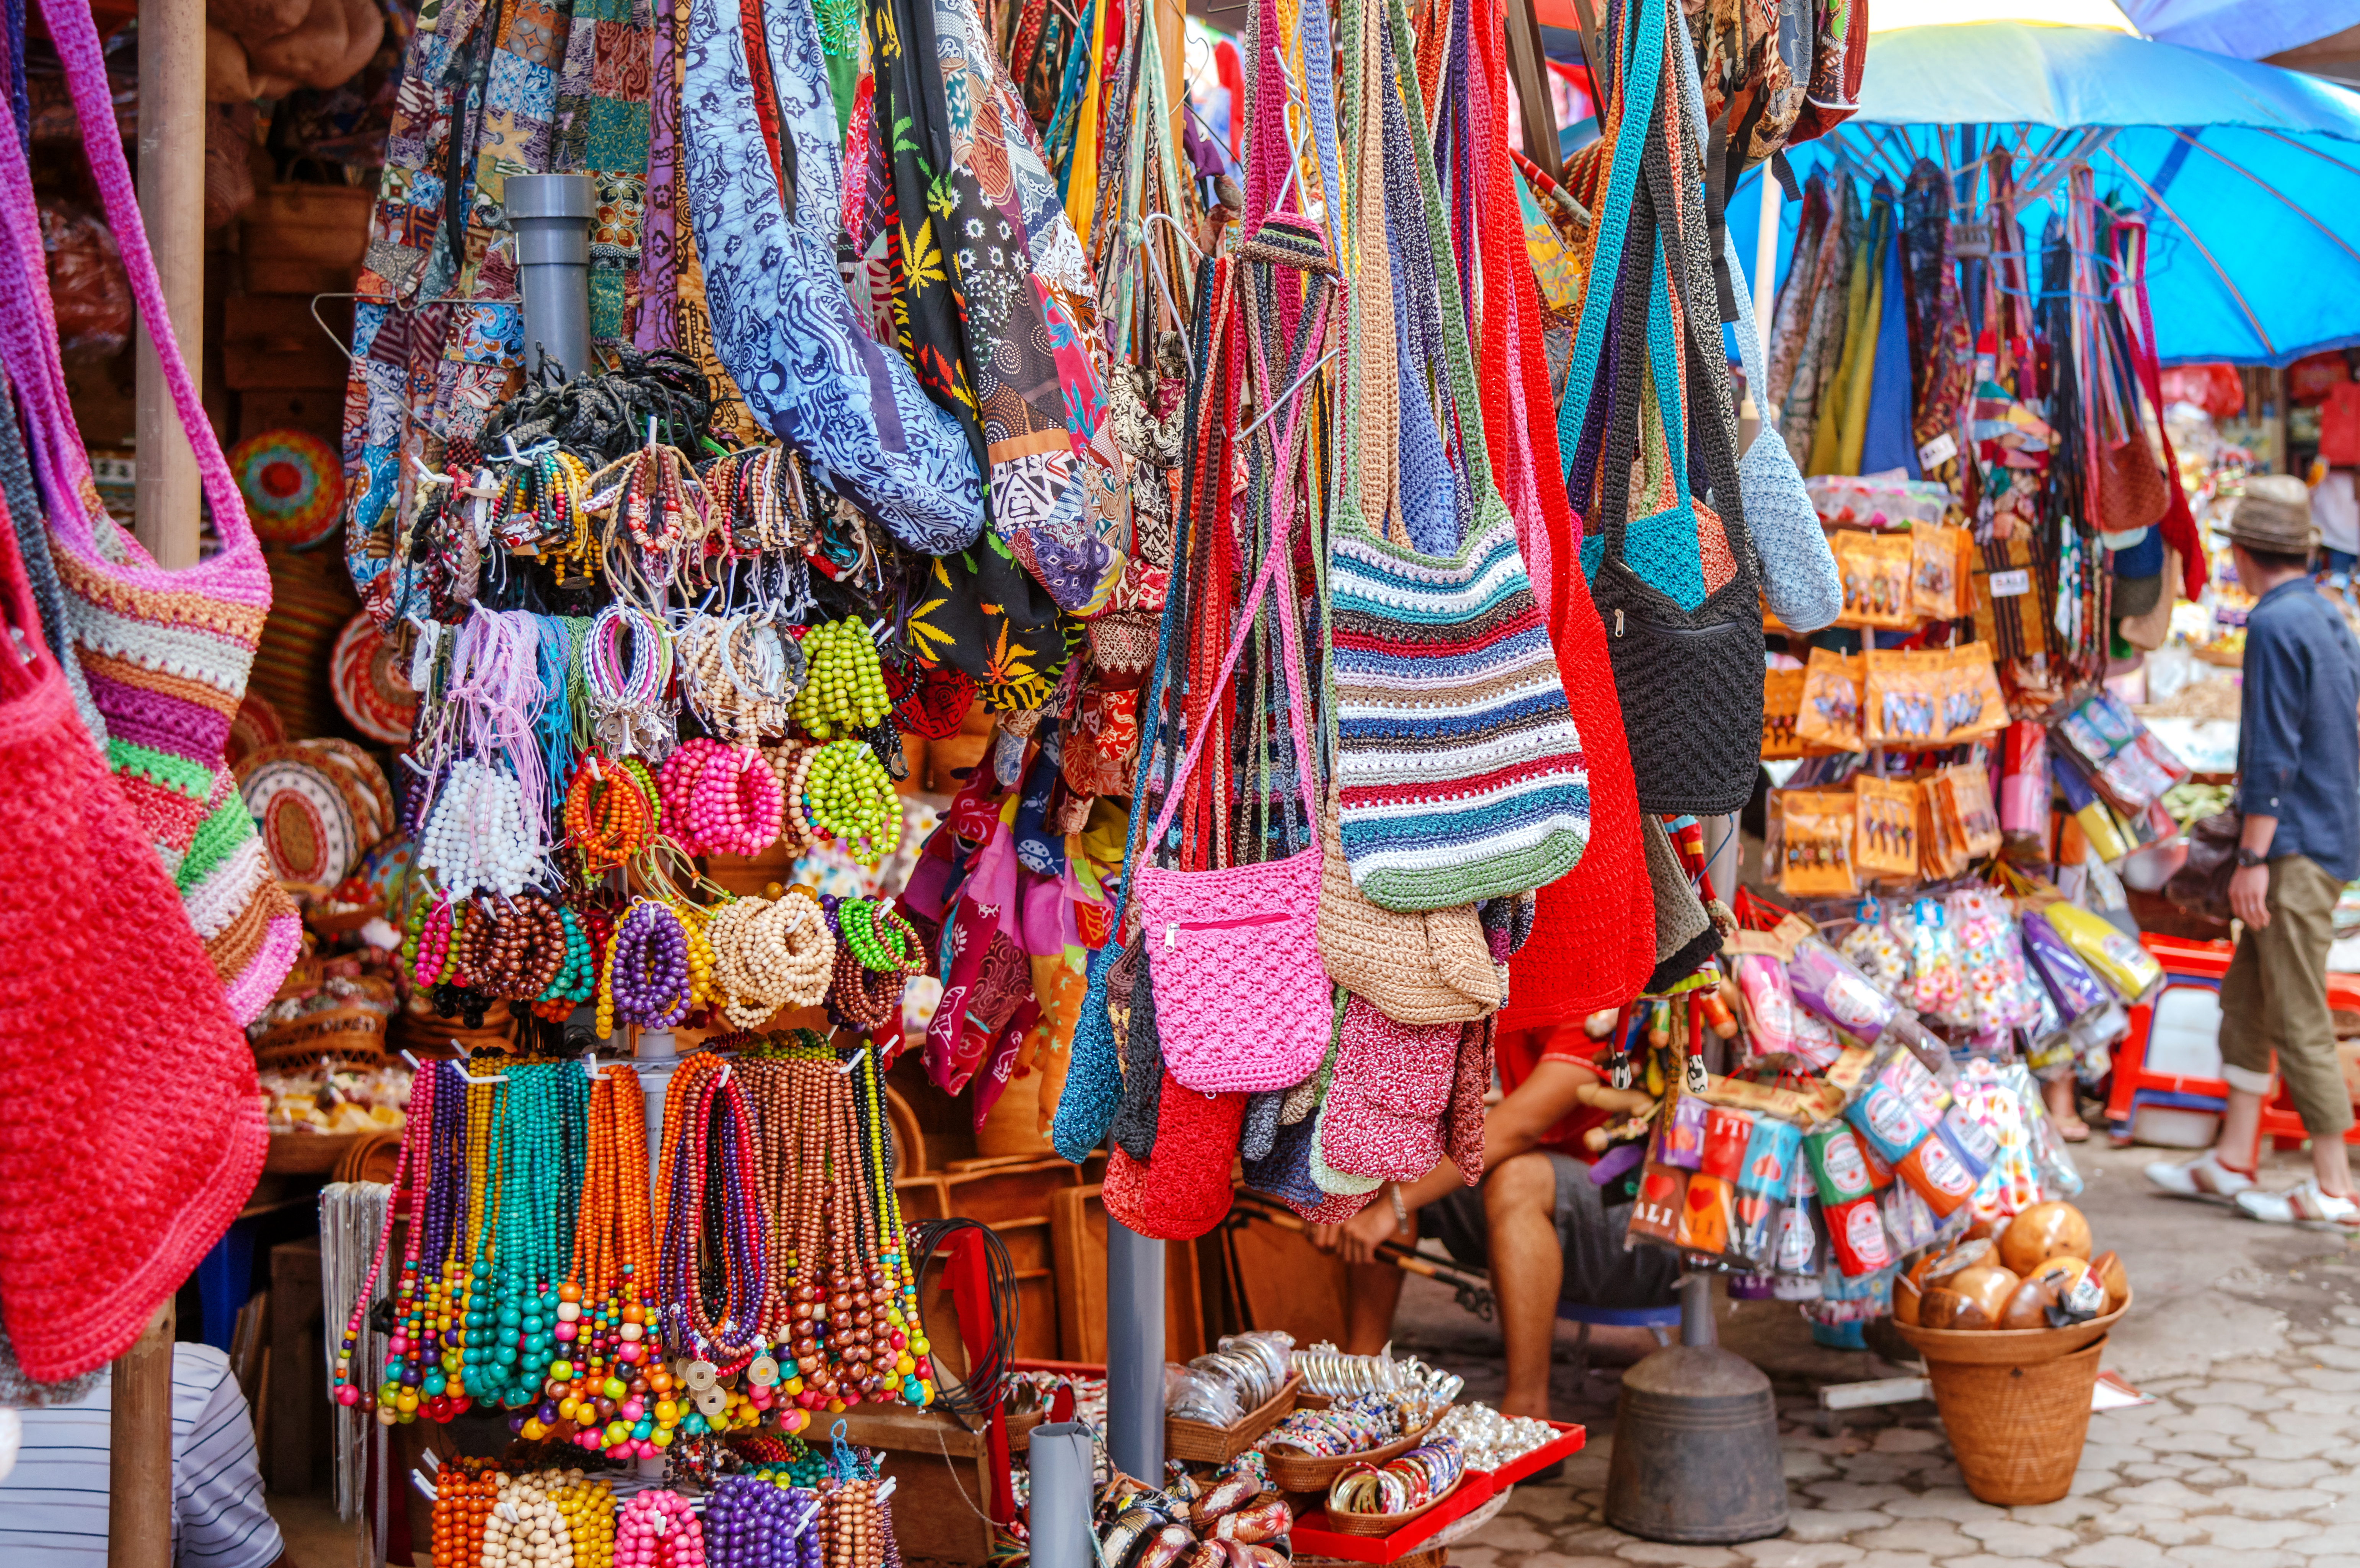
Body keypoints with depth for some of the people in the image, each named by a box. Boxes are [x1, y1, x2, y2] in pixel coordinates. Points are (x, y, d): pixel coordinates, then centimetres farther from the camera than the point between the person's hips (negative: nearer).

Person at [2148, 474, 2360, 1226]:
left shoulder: (2275, 626, -16)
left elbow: (2272, 754, -20)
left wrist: (2254, 857, -18)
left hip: (2298, 848, -10)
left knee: (2299, 1019, -4)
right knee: (2245, 997, 14)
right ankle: (2232, 1162, 20)